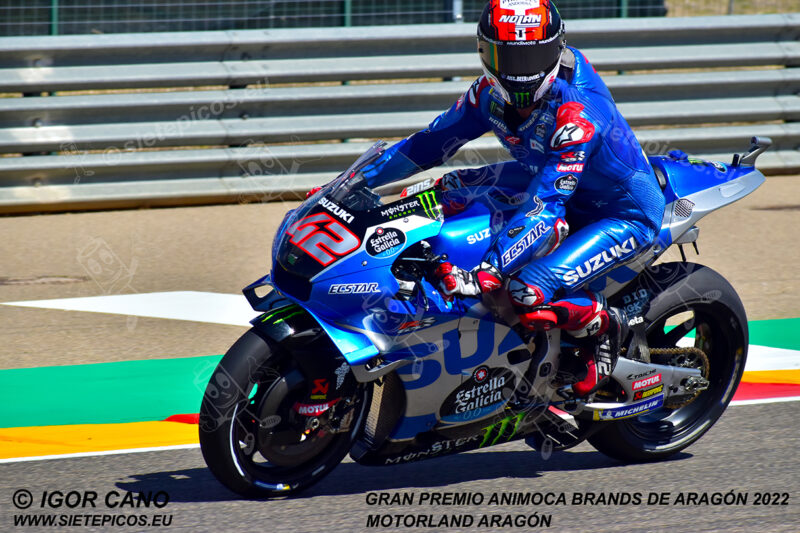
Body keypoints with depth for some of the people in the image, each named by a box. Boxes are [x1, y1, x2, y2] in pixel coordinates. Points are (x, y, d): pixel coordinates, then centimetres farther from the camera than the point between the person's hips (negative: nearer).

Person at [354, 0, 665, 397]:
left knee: (528, 293, -28)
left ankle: (603, 325, 0)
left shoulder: (579, 109, -34)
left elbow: (545, 204, -39)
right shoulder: (490, 92, -11)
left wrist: (489, 273, -47)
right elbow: (435, 141, 2)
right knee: (452, 190, 3)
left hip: (625, 215, -8)